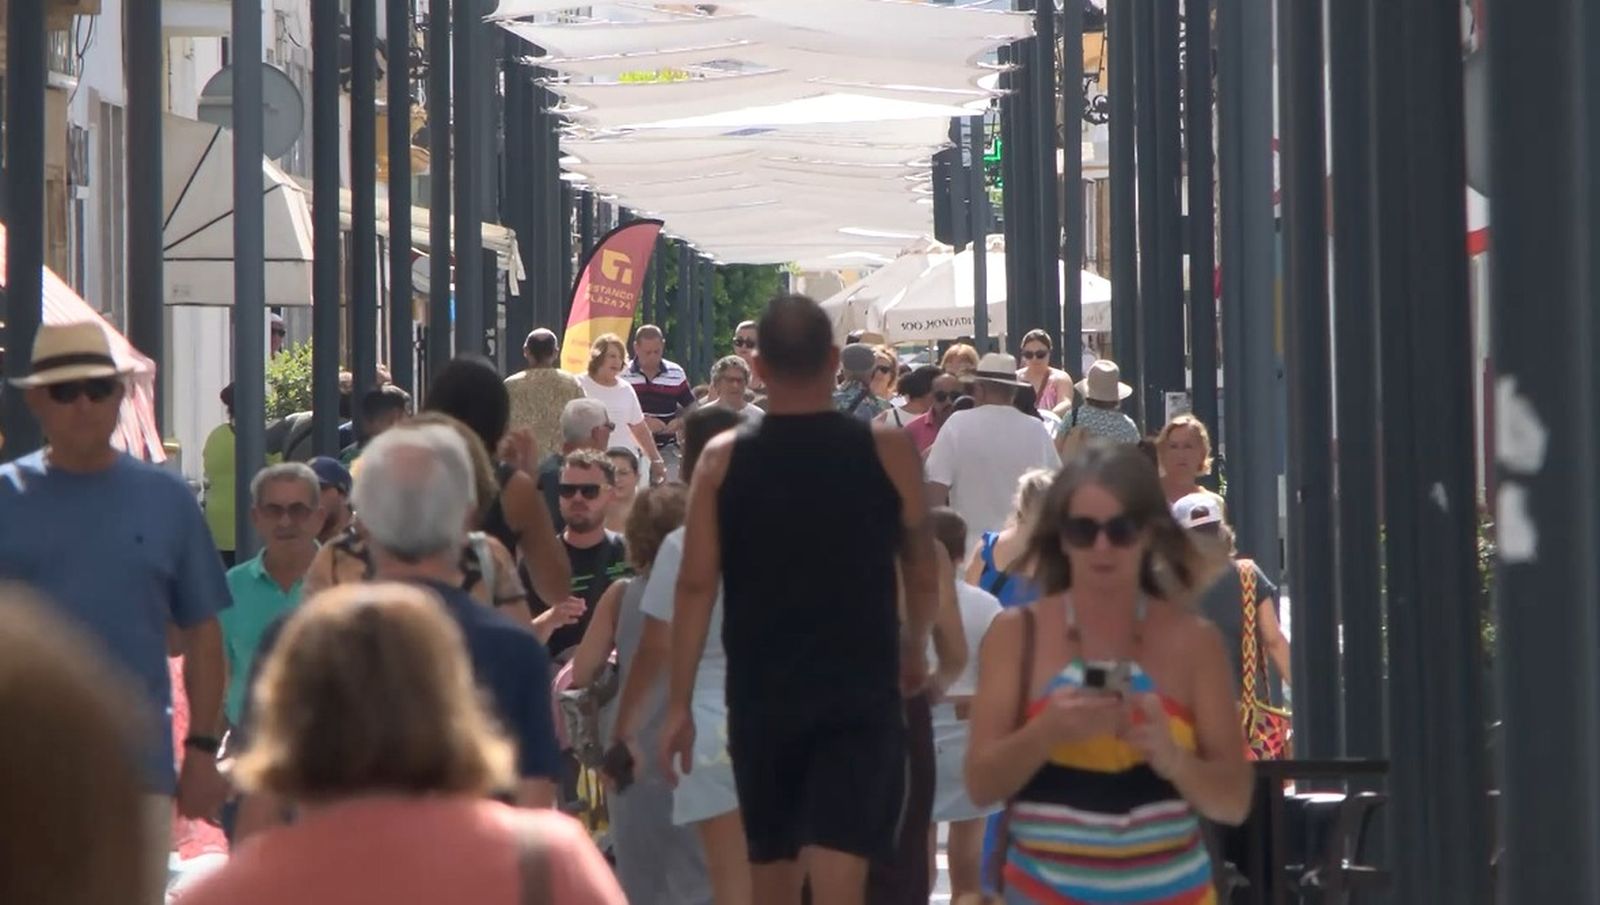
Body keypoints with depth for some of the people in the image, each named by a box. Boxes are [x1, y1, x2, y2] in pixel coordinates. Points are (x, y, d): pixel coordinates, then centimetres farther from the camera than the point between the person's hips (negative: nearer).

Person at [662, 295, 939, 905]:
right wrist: (913, 649, 25)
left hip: (760, 694, 2)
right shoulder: (889, 454, -3)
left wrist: (680, 703, 0)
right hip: (859, 693, -2)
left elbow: (696, 585, -5)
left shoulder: (722, 460, -2)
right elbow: (923, 575, 6)